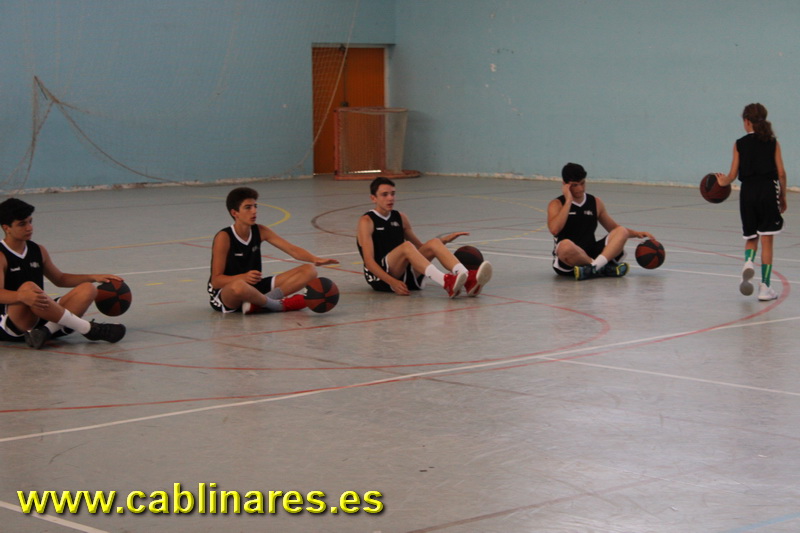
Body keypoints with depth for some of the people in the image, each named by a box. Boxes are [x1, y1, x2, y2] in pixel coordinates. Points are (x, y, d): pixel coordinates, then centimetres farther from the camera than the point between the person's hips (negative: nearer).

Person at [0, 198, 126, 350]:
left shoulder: (38, 251, 15)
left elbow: (60, 279, 28)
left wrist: (94, 277, 16)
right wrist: (22, 296, -44)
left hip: (41, 316, 7)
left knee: (87, 289, -7)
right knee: (29, 287, -36)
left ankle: (46, 331, -31)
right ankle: (89, 329, -30)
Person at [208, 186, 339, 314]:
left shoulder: (260, 231, 1)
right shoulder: (224, 237, -16)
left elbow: (292, 250, -6)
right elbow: (216, 281, -19)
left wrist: (316, 259, -26)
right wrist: (244, 277, -37)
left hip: (253, 287, 7)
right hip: (223, 294, -7)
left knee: (308, 271, -4)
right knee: (239, 286, -46)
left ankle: (258, 303, -21)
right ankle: (276, 304, -16)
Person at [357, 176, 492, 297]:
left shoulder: (400, 218, 17)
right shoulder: (367, 221, -3)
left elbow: (421, 248, 25)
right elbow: (369, 261, -13)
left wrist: (445, 239, 7)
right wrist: (392, 282, -26)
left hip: (406, 275, 6)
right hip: (380, 277, -6)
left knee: (434, 243, -16)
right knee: (406, 246, -32)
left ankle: (468, 280, -41)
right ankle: (446, 283, -53)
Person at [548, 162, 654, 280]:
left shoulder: (596, 203, 13)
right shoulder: (557, 204, -1)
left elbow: (614, 228, 24)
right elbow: (554, 229, -20)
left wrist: (636, 233, 7)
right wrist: (568, 201, -15)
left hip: (591, 254, 5)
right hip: (569, 261, -5)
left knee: (621, 232, -15)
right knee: (566, 245, -39)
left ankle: (594, 267, -37)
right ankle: (606, 268, -23)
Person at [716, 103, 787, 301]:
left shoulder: (740, 144, 3)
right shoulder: (773, 143, 4)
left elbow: (733, 175, 2)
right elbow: (781, 173, 0)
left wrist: (723, 181, 23)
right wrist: (783, 197, 10)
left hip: (747, 192, 1)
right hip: (769, 190, -1)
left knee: (751, 237, 17)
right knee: (767, 240, 3)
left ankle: (748, 261, -16)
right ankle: (765, 287, 2)